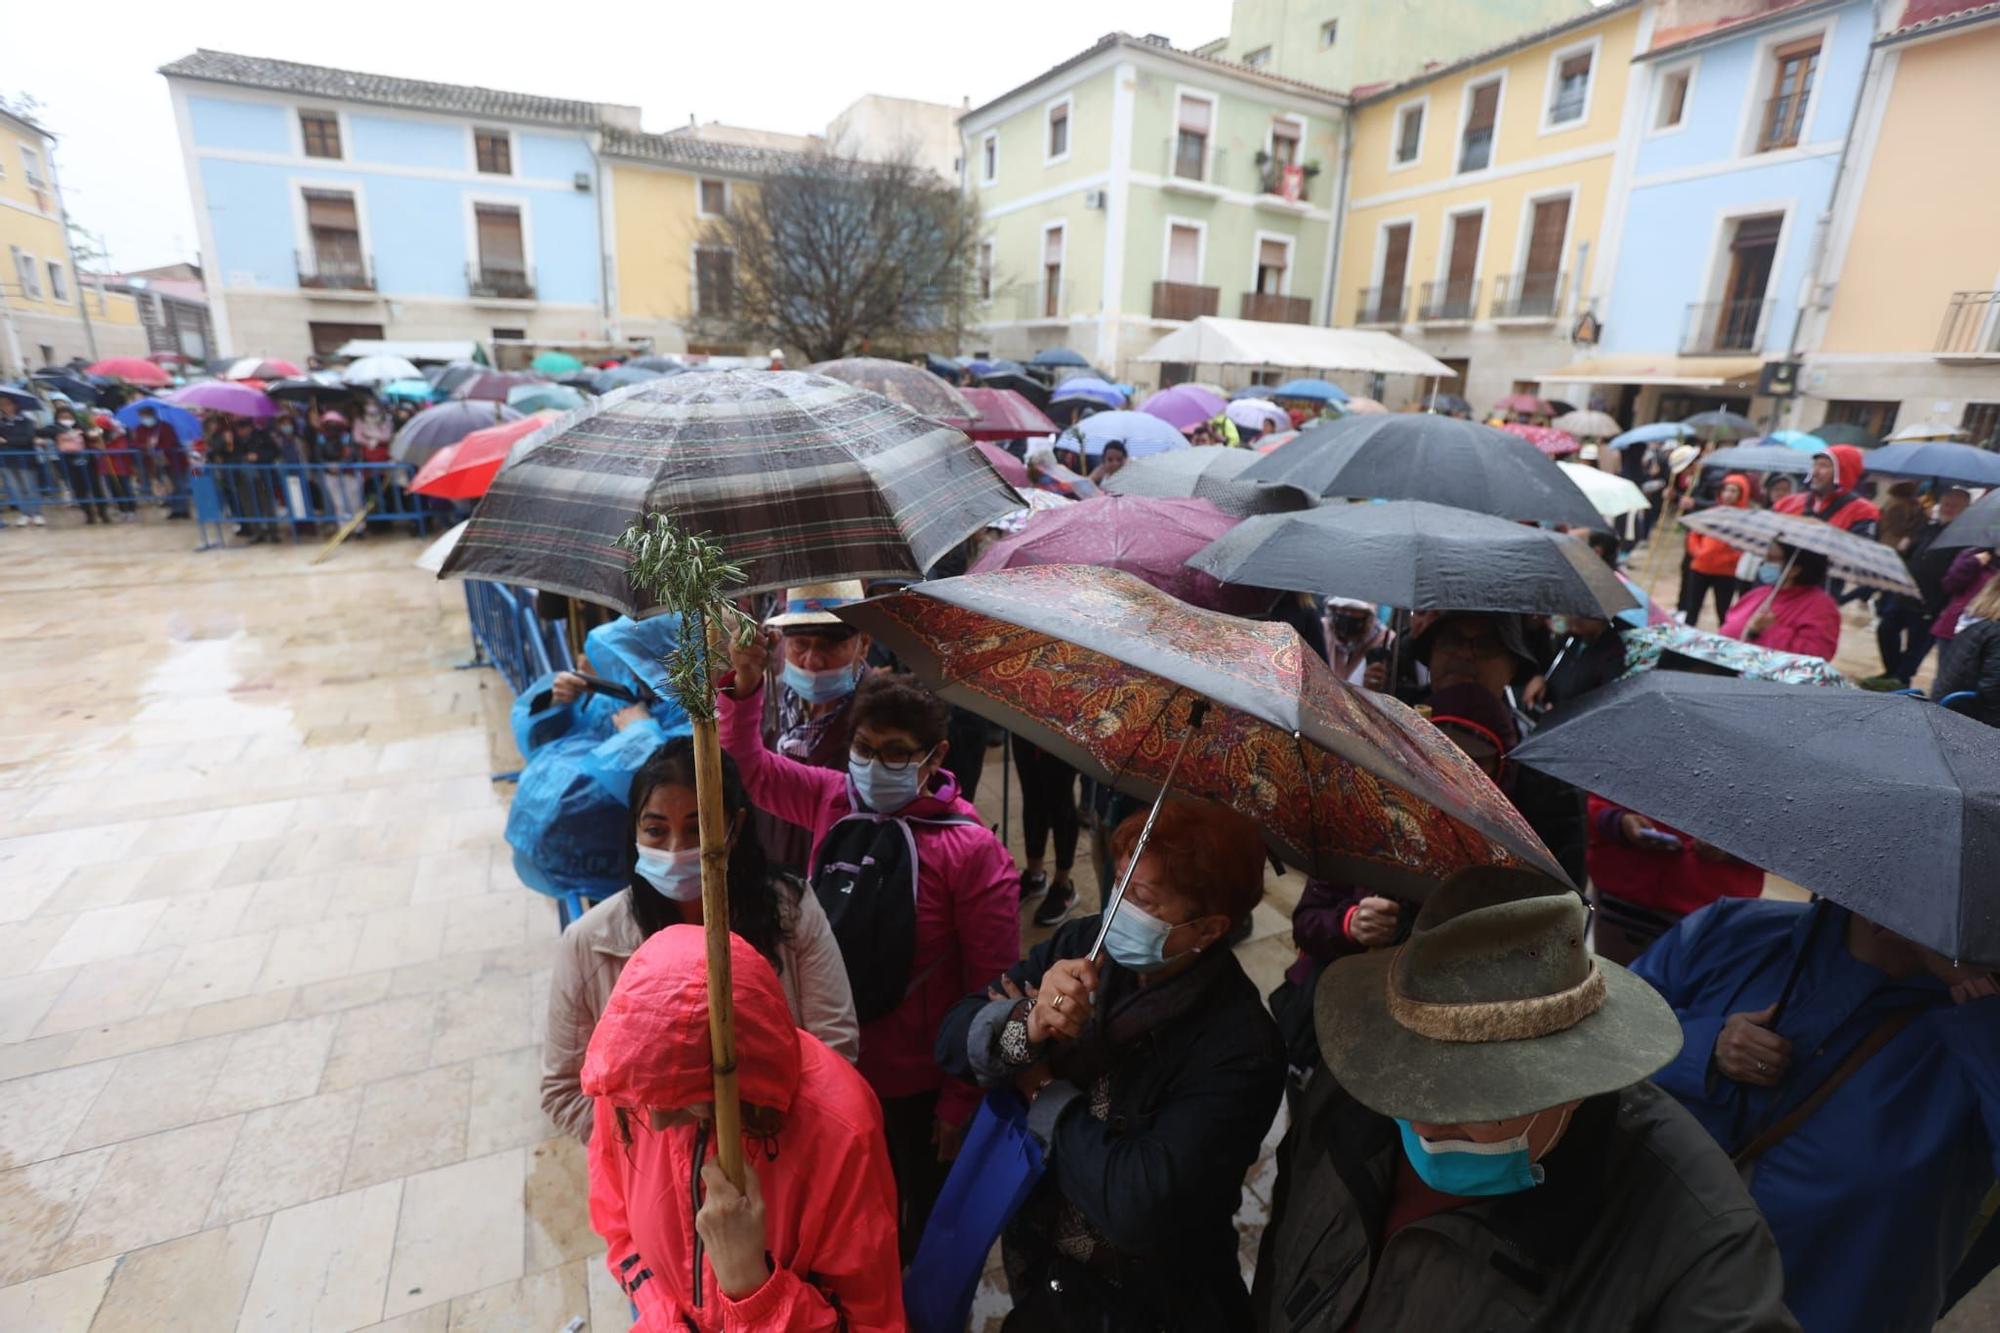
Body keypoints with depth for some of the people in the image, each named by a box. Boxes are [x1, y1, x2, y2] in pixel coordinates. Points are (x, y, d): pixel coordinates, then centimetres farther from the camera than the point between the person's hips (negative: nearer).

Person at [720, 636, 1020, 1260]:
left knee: (930, 1209, 24)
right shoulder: (834, 799, -8)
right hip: (835, 1063, 5)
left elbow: (993, 988, -19)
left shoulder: (971, 850, -24)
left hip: (920, 1082, -4)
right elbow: (748, 765, 4)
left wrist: (963, 1100, -12)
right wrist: (743, 687, -13)